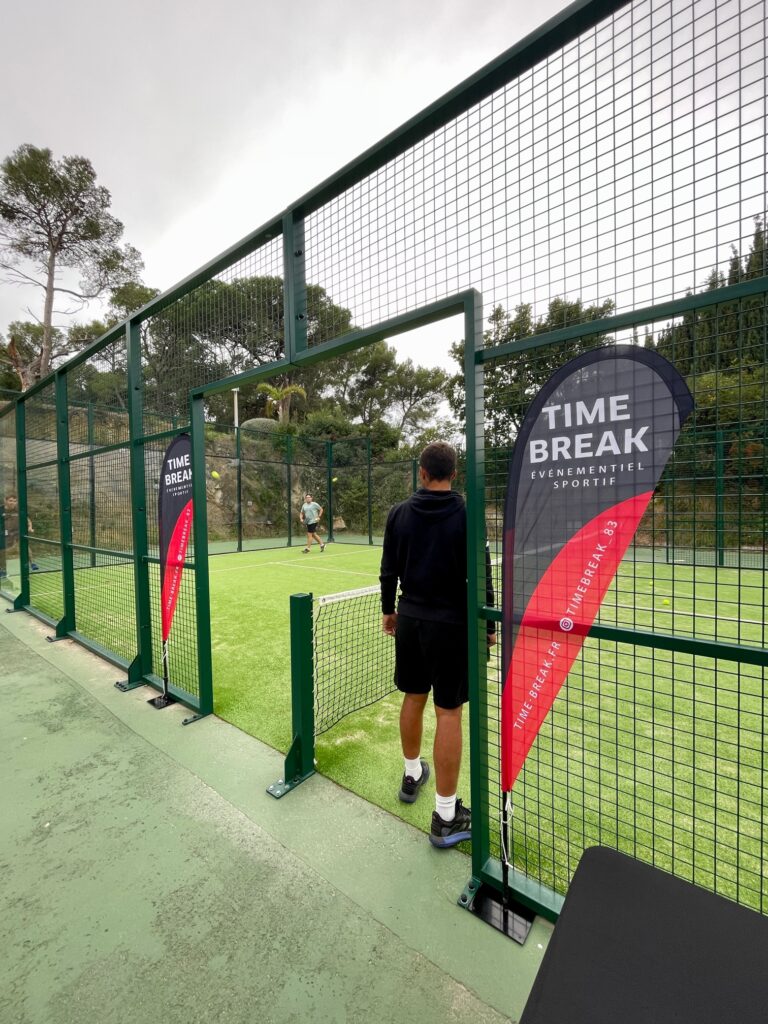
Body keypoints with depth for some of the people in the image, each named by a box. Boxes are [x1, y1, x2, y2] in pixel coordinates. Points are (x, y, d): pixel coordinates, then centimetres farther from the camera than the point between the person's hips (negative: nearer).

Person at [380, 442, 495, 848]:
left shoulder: (399, 513, -2)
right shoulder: (466, 516, -12)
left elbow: (388, 570, 4)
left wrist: (388, 610, 17)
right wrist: (489, 626, 1)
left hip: (410, 620, 4)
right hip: (451, 624, -4)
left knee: (413, 698, 21)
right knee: (448, 713, 6)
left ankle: (412, 775, 43)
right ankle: (446, 816, 19)